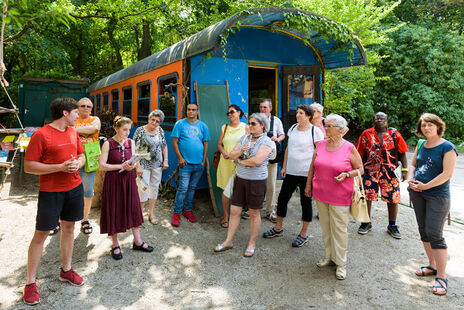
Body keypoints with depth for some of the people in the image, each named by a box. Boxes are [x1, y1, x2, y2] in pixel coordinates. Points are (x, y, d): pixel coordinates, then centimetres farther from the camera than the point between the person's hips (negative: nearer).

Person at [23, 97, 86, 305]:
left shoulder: (73, 132, 8)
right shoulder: (41, 135, -13)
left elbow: (81, 156, 18)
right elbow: (28, 166, -14)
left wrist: (77, 164, -6)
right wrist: (61, 167, -22)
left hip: (74, 188, 6)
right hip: (50, 191, -6)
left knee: (69, 228, 15)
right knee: (40, 234, 2)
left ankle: (66, 270, 31)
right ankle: (30, 283, 16)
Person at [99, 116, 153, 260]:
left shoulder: (131, 142, 4)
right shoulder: (108, 144, -9)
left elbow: (134, 161, 9)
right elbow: (102, 165, -11)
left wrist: (132, 166, -14)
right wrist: (121, 166, -18)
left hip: (128, 180, 4)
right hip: (113, 181, -4)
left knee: (133, 209, 9)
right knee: (113, 211, 4)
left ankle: (137, 242, 22)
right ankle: (115, 245, 21)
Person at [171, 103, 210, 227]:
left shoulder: (203, 126, 8)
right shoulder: (180, 124, 0)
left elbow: (205, 144, 10)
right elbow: (174, 142, -1)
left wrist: (204, 160, 3)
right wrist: (180, 158, -9)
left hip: (199, 164, 3)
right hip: (185, 163, -3)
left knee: (192, 188, 13)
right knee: (183, 188, -7)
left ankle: (187, 210, 26)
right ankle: (176, 213, 5)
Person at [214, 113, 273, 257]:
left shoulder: (266, 141, -10)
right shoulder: (244, 138, 9)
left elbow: (257, 160, -23)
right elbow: (231, 155, 6)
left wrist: (240, 161, -9)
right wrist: (240, 152, -14)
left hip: (257, 181, -5)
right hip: (240, 179, 6)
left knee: (254, 213, 8)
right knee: (234, 211, 9)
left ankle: (252, 243, 24)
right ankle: (229, 241, 22)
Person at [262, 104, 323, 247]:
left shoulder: (315, 131, -9)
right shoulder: (293, 128, 9)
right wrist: (284, 167, 14)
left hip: (306, 173, -6)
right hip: (291, 171, 6)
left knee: (305, 201, 6)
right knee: (282, 198, 10)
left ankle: (304, 234, 21)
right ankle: (278, 228, 28)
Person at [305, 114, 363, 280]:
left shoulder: (349, 148, -8)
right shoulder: (321, 144, 4)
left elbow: (360, 169, -1)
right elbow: (313, 166, 13)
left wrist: (346, 174, -19)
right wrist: (308, 185, 13)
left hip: (340, 197, -4)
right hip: (320, 194, 5)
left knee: (339, 229, 2)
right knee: (325, 227, 15)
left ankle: (341, 263, 16)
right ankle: (329, 256, 31)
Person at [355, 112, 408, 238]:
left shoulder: (394, 134, 3)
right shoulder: (366, 134, 4)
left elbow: (402, 153, 5)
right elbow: (360, 154, 8)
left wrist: (404, 169, -2)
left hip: (389, 172, 0)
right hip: (369, 171, 0)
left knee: (393, 199, 4)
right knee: (367, 197, 6)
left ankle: (392, 226, 23)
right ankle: (366, 223, 25)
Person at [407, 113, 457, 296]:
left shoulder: (447, 147, -10)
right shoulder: (421, 146, 9)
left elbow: (447, 173, -17)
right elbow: (413, 164, 19)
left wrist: (425, 186, -16)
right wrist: (410, 179, 0)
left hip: (437, 195, -7)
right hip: (417, 194, 7)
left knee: (434, 234, -8)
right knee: (423, 230, 13)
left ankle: (441, 277, 2)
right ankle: (432, 266, 29)